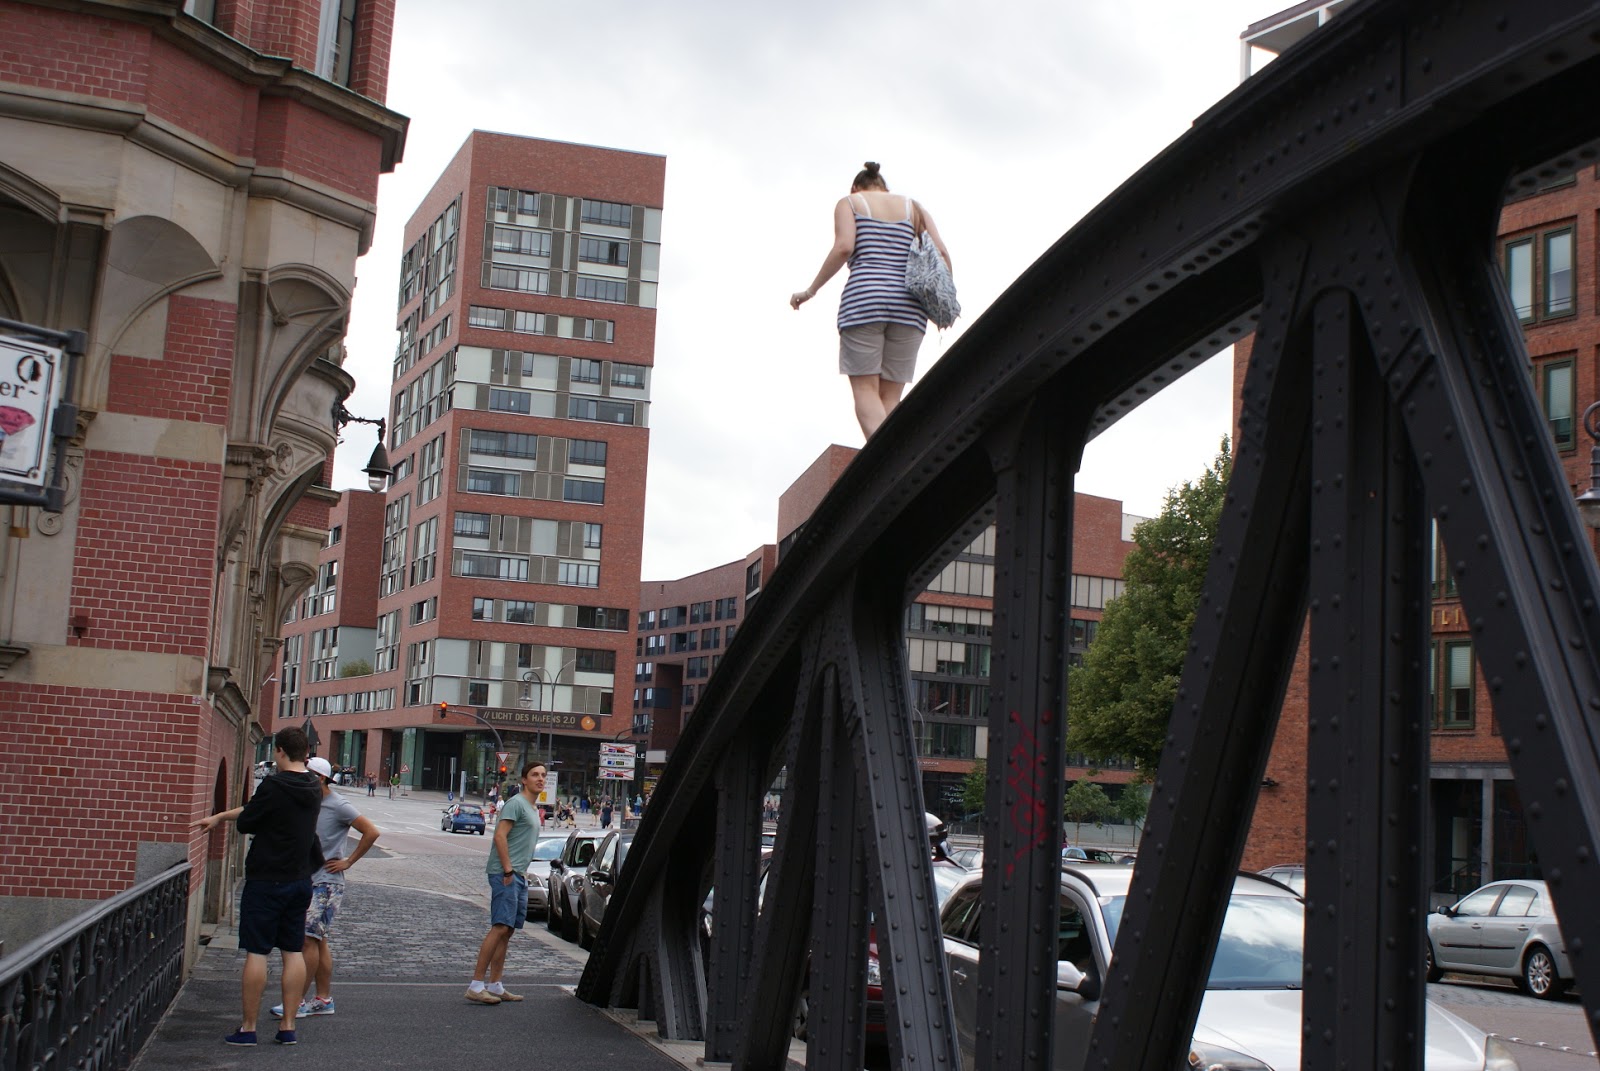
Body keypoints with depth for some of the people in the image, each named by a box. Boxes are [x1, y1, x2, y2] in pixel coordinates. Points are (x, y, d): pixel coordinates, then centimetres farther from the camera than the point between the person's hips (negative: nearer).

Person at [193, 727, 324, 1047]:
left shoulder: (274, 786, -18)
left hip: (266, 880, -7)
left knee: (256, 953, -1)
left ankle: (247, 1028, 4)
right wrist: (219, 816, 25)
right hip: (300, 881, 7)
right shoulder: (313, 789, 8)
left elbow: (246, 822, -7)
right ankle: (288, 1026, 12)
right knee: (293, 952, 9)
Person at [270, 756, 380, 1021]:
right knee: (318, 940, 11)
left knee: (309, 939, -9)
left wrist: (348, 862, -12)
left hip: (327, 883, -8)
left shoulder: (338, 806, -12)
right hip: (307, 880, 8)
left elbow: (371, 832, -15)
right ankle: (324, 999, 16)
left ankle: (299, 1001, -7)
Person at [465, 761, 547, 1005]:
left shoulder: (534, 809, 21)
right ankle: (476, 985, -16)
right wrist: (508, 870, -19)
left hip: (518, 876, 10)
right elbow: (500, 835, -16)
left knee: (507, 930, 9)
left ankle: (494, 985, 13)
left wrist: (523, 872, 17)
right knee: (500, 927, -16)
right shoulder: (516, 803, -8)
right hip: (505, 874, -10)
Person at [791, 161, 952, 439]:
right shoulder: (913, 207, 22)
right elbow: (941, 255, 8)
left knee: (865, 389, -6)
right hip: (908, 306, 3)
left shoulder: (849, 202, 13)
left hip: (863, 298, -3)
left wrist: (811, 290, 2)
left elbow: (844, 247, -6)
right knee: (890, 397, 5)